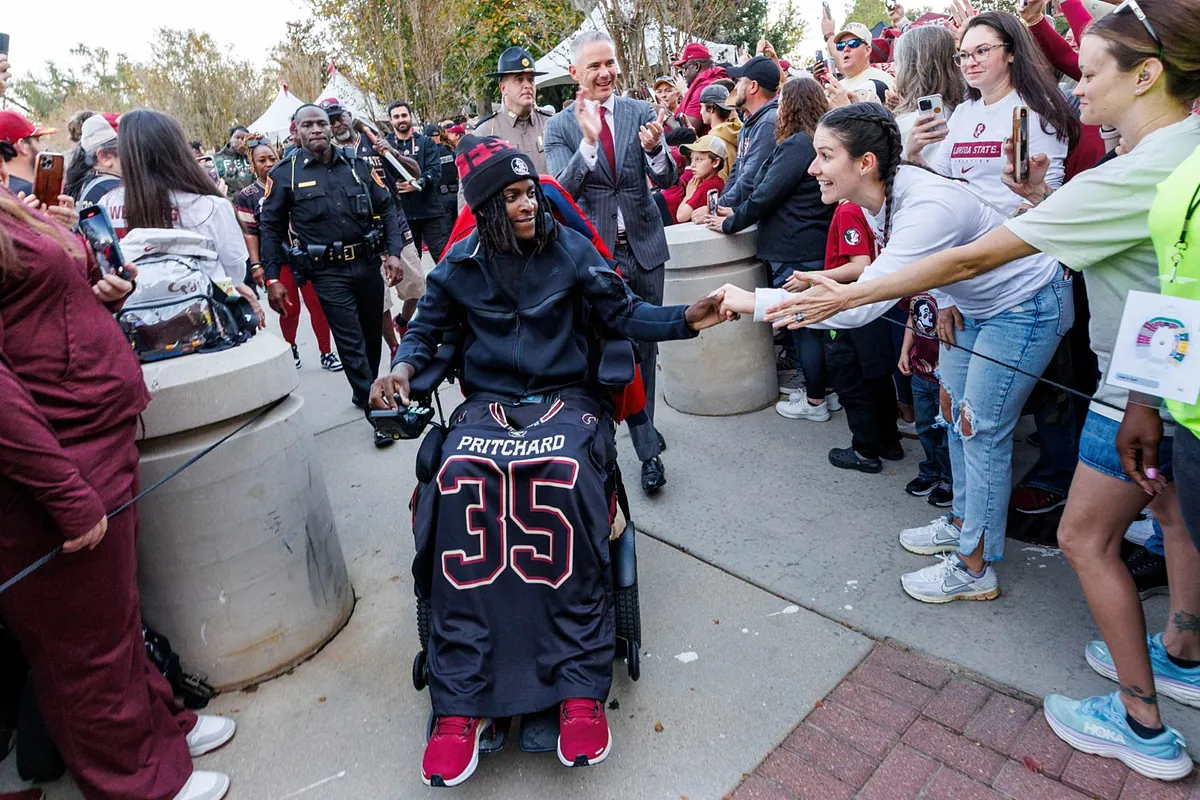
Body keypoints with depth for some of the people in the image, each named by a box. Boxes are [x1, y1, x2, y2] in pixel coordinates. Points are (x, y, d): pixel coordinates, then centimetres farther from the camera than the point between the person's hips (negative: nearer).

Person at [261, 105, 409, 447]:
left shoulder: (356, 164, 6)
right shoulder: (285, 174, -1)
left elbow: (386, 208, 9)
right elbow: (269, 227, 2)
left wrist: (393, 252, -3)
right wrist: (272, 279, -4)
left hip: (368, 264, 4)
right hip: (328, 272, -3)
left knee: (373, 334, 14)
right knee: (351, 342, -7)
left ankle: (365, 393, 36)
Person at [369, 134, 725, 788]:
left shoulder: (570, 249, 7)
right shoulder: (458, 266, 9)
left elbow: (623, 313, 6)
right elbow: (427, 329, 19)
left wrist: (684, 320, -10)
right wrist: (404, 366, -2)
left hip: (563, 397, -1)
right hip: (488, 404, 1)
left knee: (566, 478, -37)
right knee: (457, 487, -33)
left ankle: (581, 689, -28)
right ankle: (460, 703, -27)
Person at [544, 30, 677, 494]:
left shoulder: (641, 112, 2)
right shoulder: (560, 127, -1)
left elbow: (666, 180, -4)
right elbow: (561, 190, -14)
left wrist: (654, 148, -26)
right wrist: (588, 140, -28)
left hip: (644, 246, 2)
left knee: (644, 346, 12)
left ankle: (643, 430, 30)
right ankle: (647, 448, 10)